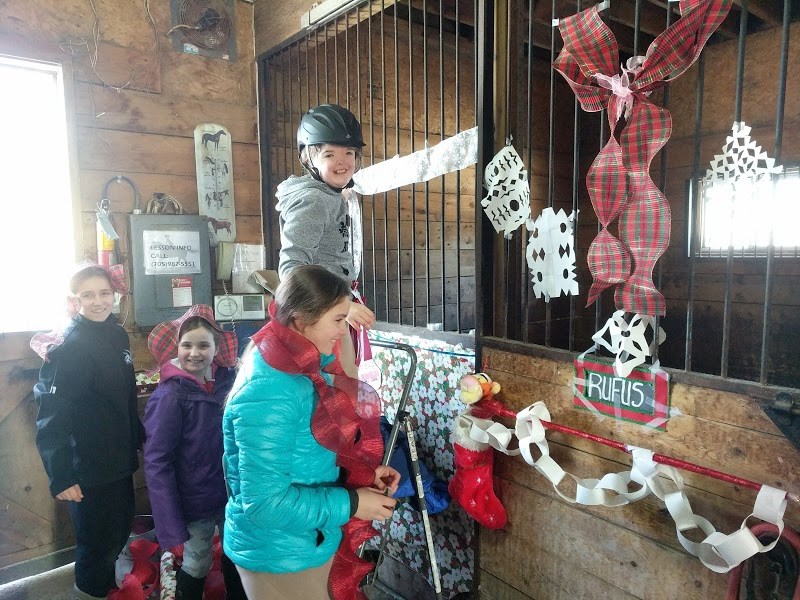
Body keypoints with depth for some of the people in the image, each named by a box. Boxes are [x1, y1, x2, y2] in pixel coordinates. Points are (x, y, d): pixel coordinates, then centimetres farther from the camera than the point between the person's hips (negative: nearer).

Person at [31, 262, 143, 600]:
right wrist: (60, 478, -24)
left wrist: (138, 439, 20)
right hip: (88, 469, -7)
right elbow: (51, 418, -22)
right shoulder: (67, 348, -19)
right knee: (97, 542, 8)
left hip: (120, 460, 7)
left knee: (120, 532, 21)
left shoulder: (118, 335, 3)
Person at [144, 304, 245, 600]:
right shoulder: (169, 396, -20)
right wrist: (171, 525, -20)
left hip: (232, 491, 5)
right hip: (196, 500, -4)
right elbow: (157, 462, -18)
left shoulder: (228, 379, -8)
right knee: (196, 566, 14)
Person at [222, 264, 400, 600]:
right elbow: (265, 502, -29)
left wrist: (362, 472, -3)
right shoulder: (268, 394, -30)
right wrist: (351, 504, -22)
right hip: (279, 558, -8)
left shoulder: (300, 371, -2)